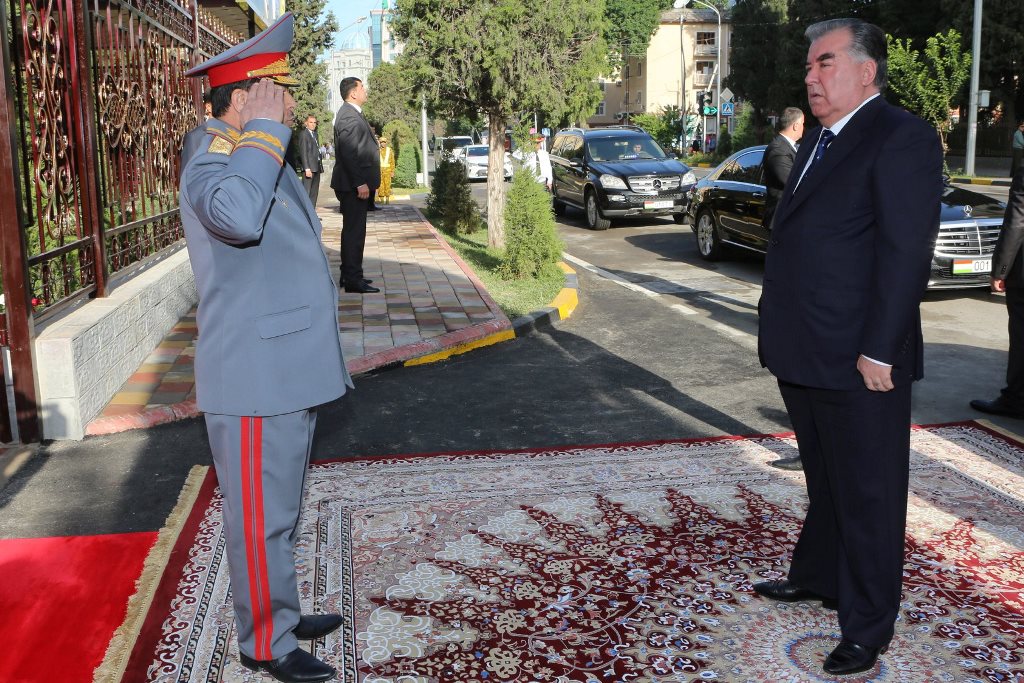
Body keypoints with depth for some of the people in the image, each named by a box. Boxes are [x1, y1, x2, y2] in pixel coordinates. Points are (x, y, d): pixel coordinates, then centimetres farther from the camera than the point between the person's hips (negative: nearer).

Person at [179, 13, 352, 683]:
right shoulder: (210, 168, -18)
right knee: (261, 519, 5)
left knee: (282, 512, 22)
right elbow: (238, 218, -43)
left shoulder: (271, 164, 14)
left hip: (290, 374, 10)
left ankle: (281, 612, 38)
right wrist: (264, 129, -30)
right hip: (253, 383, -10)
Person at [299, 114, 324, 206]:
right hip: (309, 168, -9)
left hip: (316, 167, 9)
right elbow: (303, 152, -13)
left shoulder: (315, 134, 19)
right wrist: (307, 168, -20)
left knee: (314, 193, 10)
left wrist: (320, 166, 11)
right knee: (306, 193, -9)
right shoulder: (304, 134, -7)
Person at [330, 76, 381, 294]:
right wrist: (360, 183, -25)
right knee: (355, 231, -7)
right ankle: (353, 280, -3)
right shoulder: (349, 116, -17)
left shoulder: (352, 113, 17)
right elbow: (349, 152, -24)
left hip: (354, 184, 11)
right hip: (354, 185, -11)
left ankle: (349, 275, 25)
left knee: (352, 229, 16)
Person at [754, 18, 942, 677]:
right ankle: (817, 575, 42)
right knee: (825, 481, 24)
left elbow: (906, 252, -19)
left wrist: (879, 351, -21)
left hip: (859, 363, -9)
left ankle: (868, 626, 20)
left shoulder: (901, 137, -12)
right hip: (804, 356, 9)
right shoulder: (817, 140, 16)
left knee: (868, 495, 5)